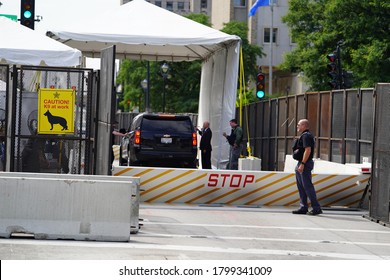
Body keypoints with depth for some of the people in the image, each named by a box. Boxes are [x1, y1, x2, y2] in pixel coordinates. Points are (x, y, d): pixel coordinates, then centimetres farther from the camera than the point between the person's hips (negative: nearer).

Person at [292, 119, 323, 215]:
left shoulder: (306, 136, -14)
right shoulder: (303, 136, 19)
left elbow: (308, 150, -23)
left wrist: (302, 164, -26)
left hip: (305, 164, -11)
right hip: (301, 164, 11)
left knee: (307, 186, -11)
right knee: (301, 187, 12)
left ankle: (316, 208, -10)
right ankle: (303, 207, 15)